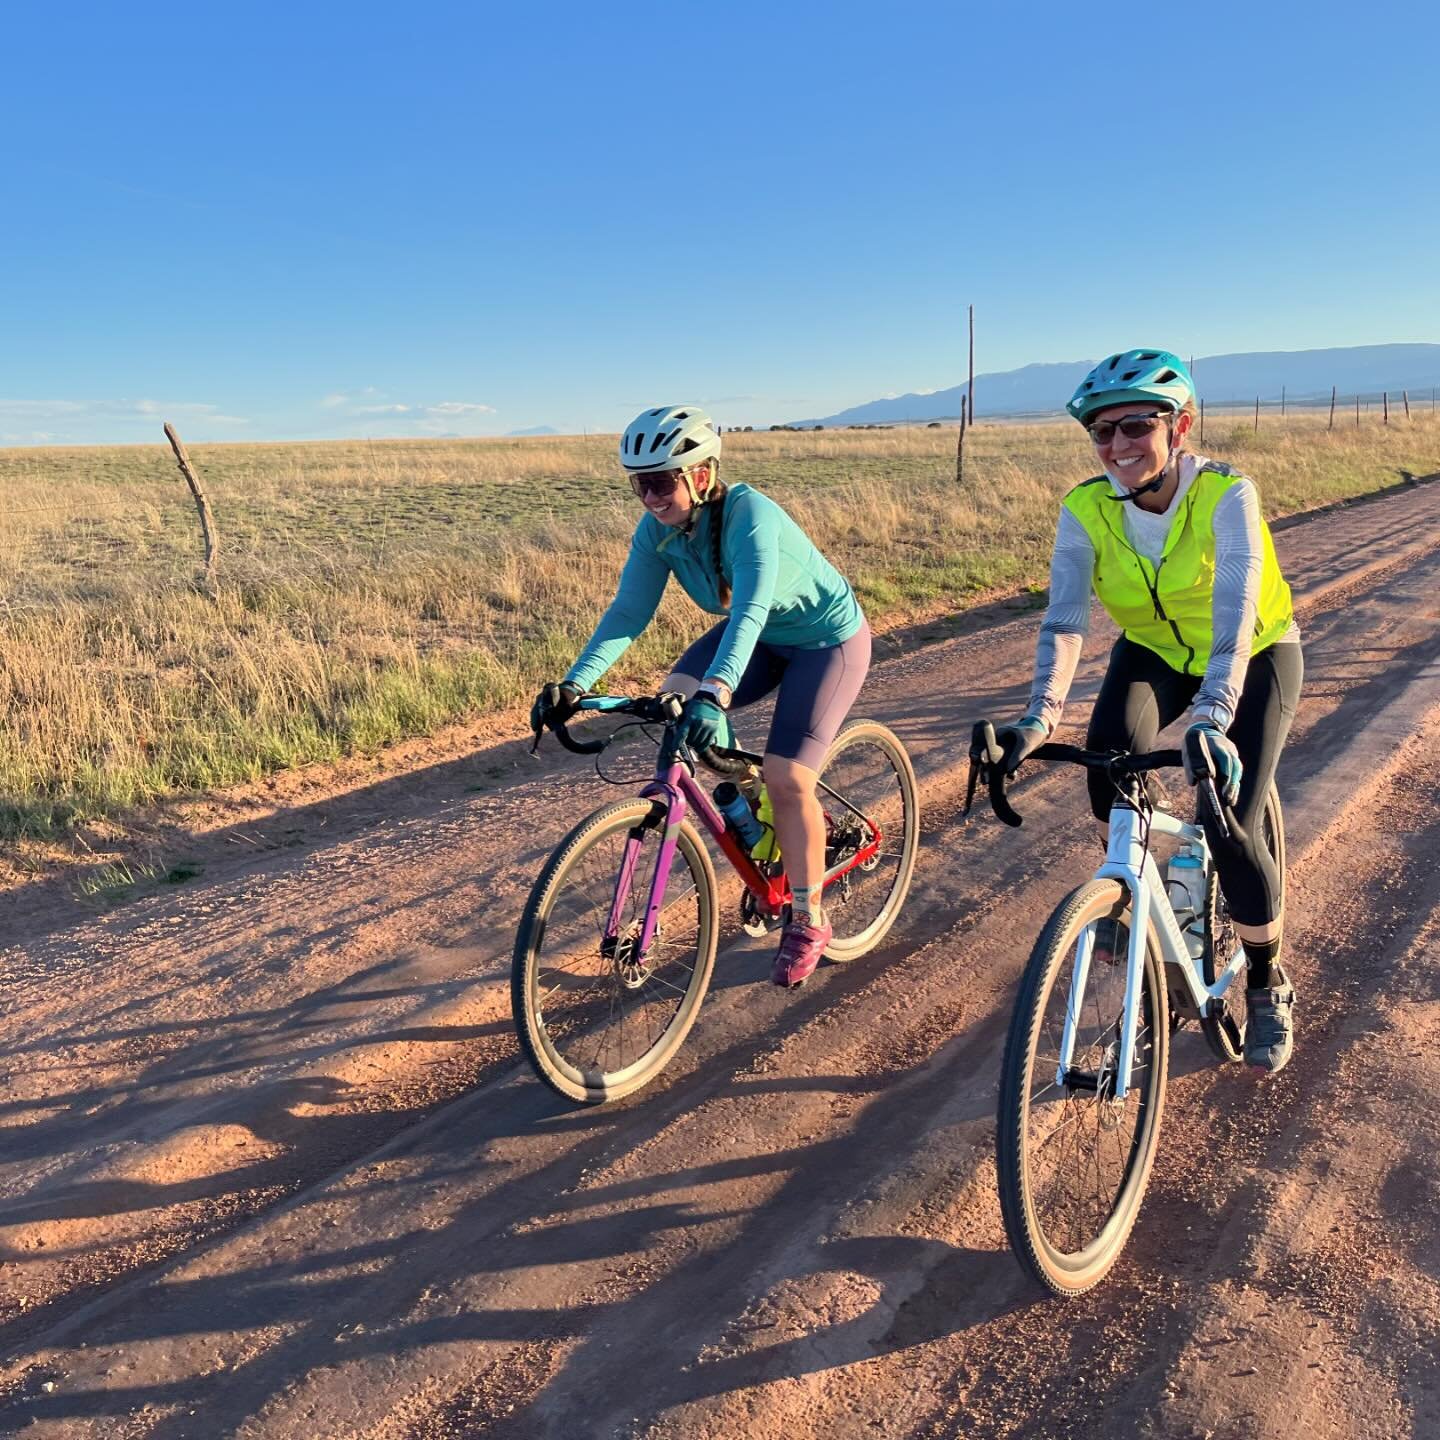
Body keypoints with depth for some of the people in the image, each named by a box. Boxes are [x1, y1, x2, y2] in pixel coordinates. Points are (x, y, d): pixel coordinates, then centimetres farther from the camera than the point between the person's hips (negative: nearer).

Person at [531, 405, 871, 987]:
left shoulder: (749, 514, -34)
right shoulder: (658, 529, -15)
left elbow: (750, 608, -47)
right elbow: (628, 611, -18)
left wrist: (716, 693, -62)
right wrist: (574, 683, -30)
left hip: (827, 638, -6)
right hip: (760, 634, 7)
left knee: (785, 778, -15)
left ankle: (807, 923, 5)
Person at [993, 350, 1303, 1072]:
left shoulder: (1227, 495, -28)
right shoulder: (1086, 508, -19)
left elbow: (1234, 616, -40)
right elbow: (1064, 620, -28)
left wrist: (1210, 721, -55)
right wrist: (1039, 718, -44)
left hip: (1256, 657, -2)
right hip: (1155, 652, 3)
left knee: (1229, 828, -14)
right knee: (1111, 752, -29)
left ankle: (1268, 986, 13)